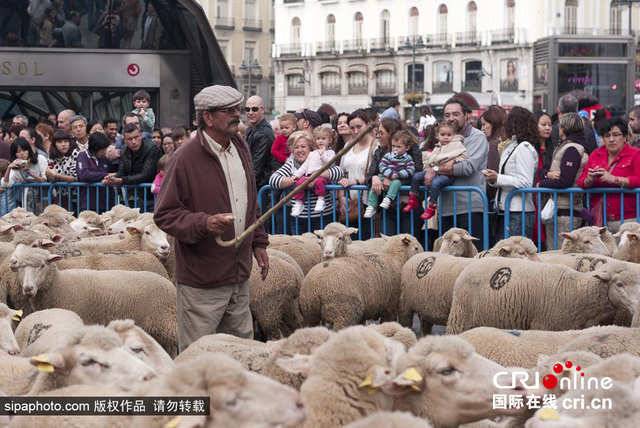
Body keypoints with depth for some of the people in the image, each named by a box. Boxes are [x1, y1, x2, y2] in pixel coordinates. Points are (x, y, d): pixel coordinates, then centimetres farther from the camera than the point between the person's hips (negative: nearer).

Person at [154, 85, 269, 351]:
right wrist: (203, 223, -28)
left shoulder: (241, 150, 11)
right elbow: (163, 215, -14)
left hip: (239, 276, 7)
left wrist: (258, 242, 19)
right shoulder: (185, 159, -14)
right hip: (202, 281, -7)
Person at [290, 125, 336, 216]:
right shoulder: (312, 154, 27)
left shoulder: (330, 152, 12)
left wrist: (322, 155, -15)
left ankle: (321, 200, -31)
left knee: (318, 181, -39)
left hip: (322, 175, -5)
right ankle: (298, 202, -17)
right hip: (309, 176, 5)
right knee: (299, 182, -23)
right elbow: (305, 166, 26)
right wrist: (296, 174, 15)